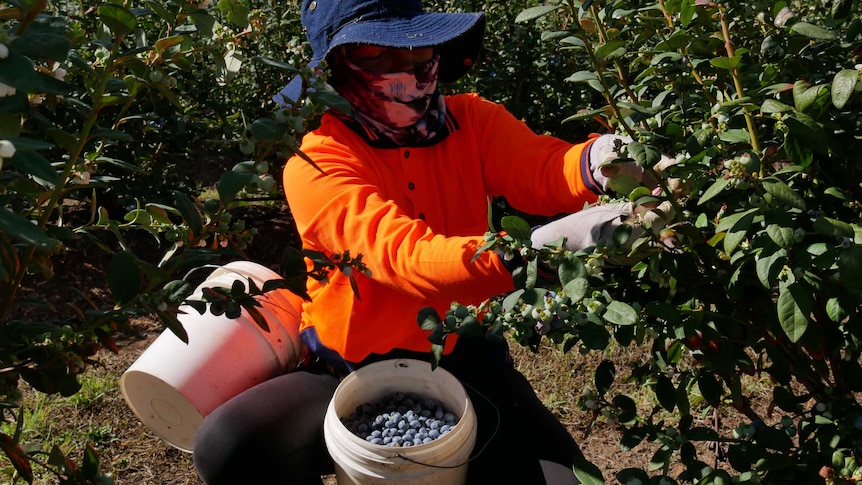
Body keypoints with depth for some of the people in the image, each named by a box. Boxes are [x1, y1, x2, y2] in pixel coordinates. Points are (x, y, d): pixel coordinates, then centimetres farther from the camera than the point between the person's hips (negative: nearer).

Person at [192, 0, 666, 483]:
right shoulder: (316, 166, -18)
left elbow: (540, 168, -20)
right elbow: (407, 257, -33)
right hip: (355, 373, -2)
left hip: (464, 358, 2)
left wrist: (597, 161, -45)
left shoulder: (469, 120, -3)